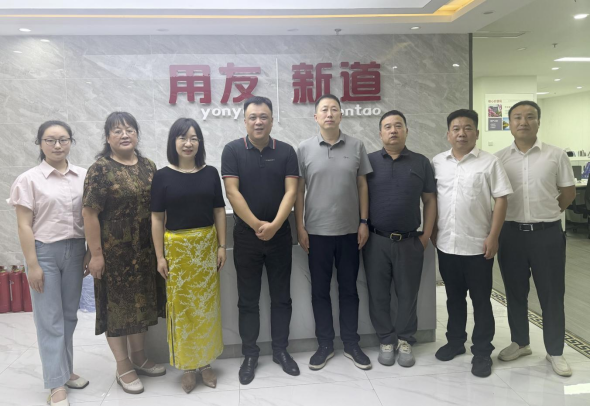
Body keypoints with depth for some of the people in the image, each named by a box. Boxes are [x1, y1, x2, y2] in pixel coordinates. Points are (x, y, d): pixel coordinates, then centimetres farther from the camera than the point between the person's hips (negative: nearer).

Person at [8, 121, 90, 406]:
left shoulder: (83, 176, 4)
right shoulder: (29, 179, -4)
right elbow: (24, 226, -7)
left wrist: (90, 252, 5)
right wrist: (32, 265, -10)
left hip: (74, 250, 3)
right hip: (44, 252, -3)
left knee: (69, 316, 13)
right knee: (50, 319, 2)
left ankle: (65, 371, 30)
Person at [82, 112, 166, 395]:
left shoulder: (148, 166, 6)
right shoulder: (100, 169, -10)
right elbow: (90, 214, -13)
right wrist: (96, 253, -15)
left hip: (145, 250, 6)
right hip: (115, 251, -5)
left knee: (142, 302, 15)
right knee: (118, 304, 6)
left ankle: (139, 357, 33)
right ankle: (123, 367, 22)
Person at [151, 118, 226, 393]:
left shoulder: (210, 173, 3)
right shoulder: (163, 176, -2)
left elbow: (219, 211, 5)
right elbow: (157, 218, -2)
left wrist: (221, 245, 1)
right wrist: (160, 256, -5)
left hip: (206, 245, 2)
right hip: (177, 247, -2)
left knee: (207, 304, 9)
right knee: (181, 306, 5)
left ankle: (206, 362, 26)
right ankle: (187, 366, 22)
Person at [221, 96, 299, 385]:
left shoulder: (286, 151, 2)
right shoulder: (233, 150, -2)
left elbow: (291, 191, -5)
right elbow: (232, 191, -9)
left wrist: (274, 224, -18)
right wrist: (257, 225, -15)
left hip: (280, 235, 1)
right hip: (246, 236, -1)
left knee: (281, 296, 11)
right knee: (248, 299, 9)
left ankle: (280, 350, 27)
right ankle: (249, 355, 23)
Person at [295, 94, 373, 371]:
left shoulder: (356, 146, 2)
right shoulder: (304, 149, 0)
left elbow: (362, 186, 5)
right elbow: (298, 191, 1)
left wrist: (364, 222, 0)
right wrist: (300, 228, -3)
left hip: (349, 231, 1)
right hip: (317, 232, 0)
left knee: (349, 289, 11)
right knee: (320, 290, 9)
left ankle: (351, 344, 26)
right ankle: (325, 345, 25)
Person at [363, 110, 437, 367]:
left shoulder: (421, 163, 6)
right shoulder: (369, 161, 3)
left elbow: (430, 201, 7)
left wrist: (426, 234, 1)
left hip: (410, 241, 1)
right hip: (376, 240, 0)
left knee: (407, 294, 9)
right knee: (378, 294, 7)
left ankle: (404, 341, 26)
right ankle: (386, 341, 23)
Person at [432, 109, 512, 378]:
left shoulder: (489, 162, -5)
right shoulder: (437, 163, 5)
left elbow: (501, 200, -6)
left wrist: (493, 237, -12)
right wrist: (432, 230, 6)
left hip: (478, 245, -3)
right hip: (446, 244, 3)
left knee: (481, 301, 7)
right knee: (454, 298, 17)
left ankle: (482, 351, 21)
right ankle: (455, 341, 33)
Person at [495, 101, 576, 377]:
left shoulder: (556, 155, -1)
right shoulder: (499, 159, 1)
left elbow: (569, 193, 6)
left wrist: (545, 213, 7)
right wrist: (518, 215, 4)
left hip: (547, 233, -1)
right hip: (511, 232, 1)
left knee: (552, 294, 7)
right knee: (515, 292, 13)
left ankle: (555, 351, 23)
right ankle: (520, 343, 30)